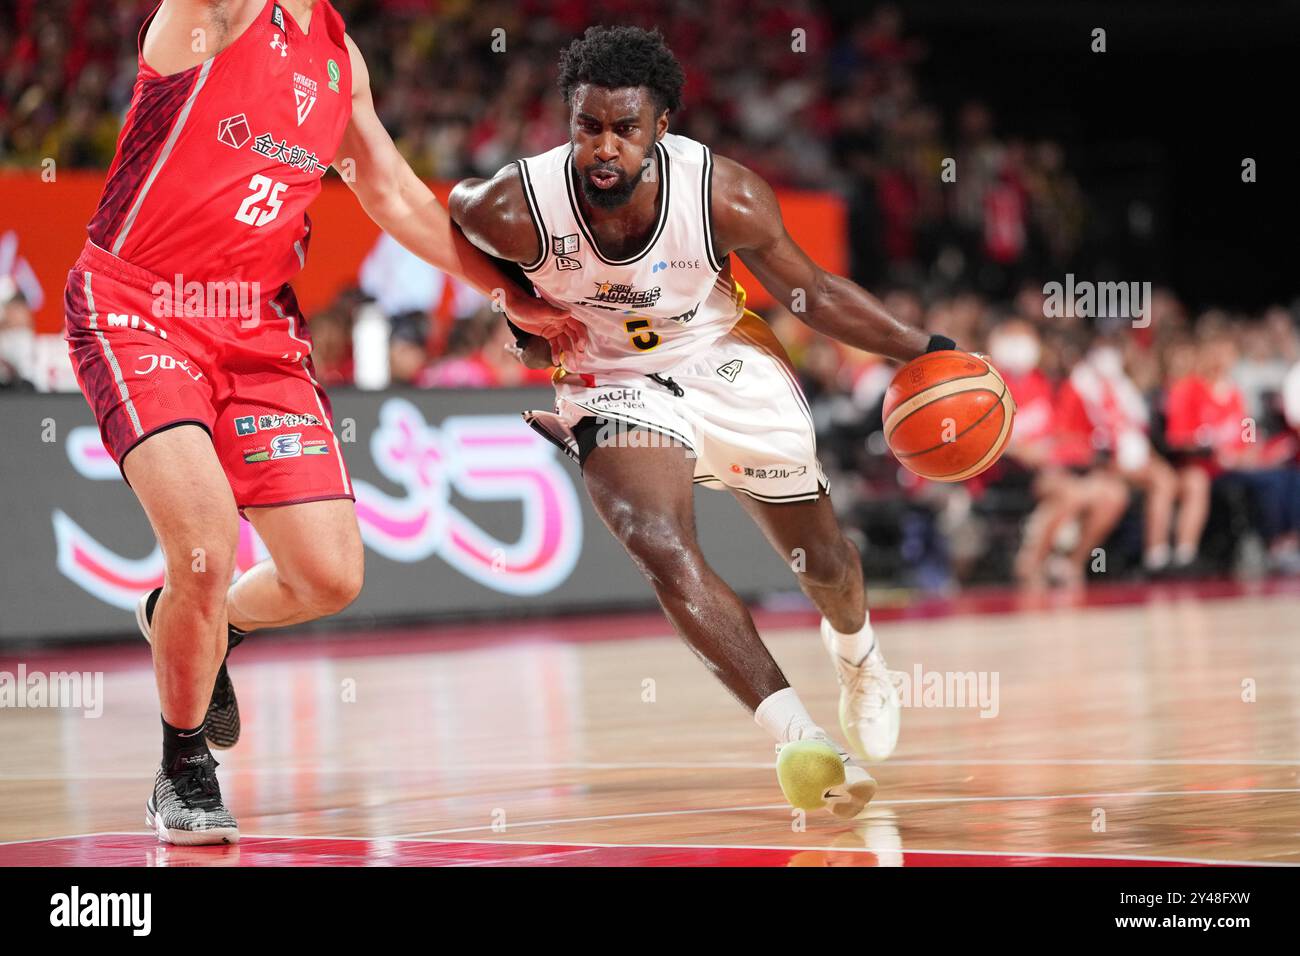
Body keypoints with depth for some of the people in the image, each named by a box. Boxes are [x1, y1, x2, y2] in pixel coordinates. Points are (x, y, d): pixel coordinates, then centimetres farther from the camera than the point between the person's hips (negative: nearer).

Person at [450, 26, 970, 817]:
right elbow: (457, 210, -1)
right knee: (663, 551, -28)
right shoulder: (517, 208, -28)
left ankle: (858, 660, 53)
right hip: (614, 385, -1)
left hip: (728, 365, 1)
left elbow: (812, 292, -11)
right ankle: (802, 741, -25)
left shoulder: (726, 197, -27)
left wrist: (918, 349, -18)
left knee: (824, 560, 16)